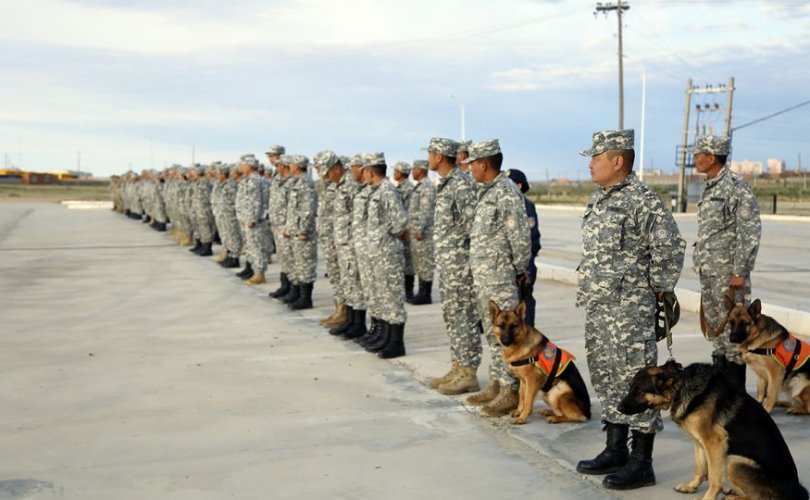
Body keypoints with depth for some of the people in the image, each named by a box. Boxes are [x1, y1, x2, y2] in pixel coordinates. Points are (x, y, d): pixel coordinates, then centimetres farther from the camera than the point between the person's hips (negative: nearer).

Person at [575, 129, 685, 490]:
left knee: (635, 380, -3)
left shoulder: (642, 200, -15)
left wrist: (657, 289, -9)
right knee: (607, 379, 15)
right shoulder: (599, 199, 14)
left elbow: (671, 247, -18)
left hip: (630, 311, -9)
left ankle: (641, 463, 6)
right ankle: (615, 451, 28)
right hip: (598, 307, 10)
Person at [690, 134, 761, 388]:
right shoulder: (711, 187, 16)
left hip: (729, 274, -9)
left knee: (732, 331, -4)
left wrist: (740, 272, -20)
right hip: (708, 272, 9)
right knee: (715, 327, 14)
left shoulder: (736, 186, -13)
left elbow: (750, 231, -17)